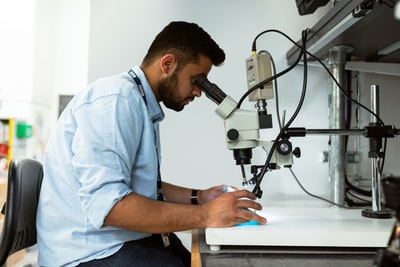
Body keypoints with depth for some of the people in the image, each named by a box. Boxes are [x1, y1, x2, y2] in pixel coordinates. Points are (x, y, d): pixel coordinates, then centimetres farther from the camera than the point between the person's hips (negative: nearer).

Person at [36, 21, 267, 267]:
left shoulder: (146, 107, 13)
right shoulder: (117, 98, -17)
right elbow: (105, 203, -26)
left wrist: (197, 197, 7)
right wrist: (204, 215, -24)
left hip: (128, 239, 9)